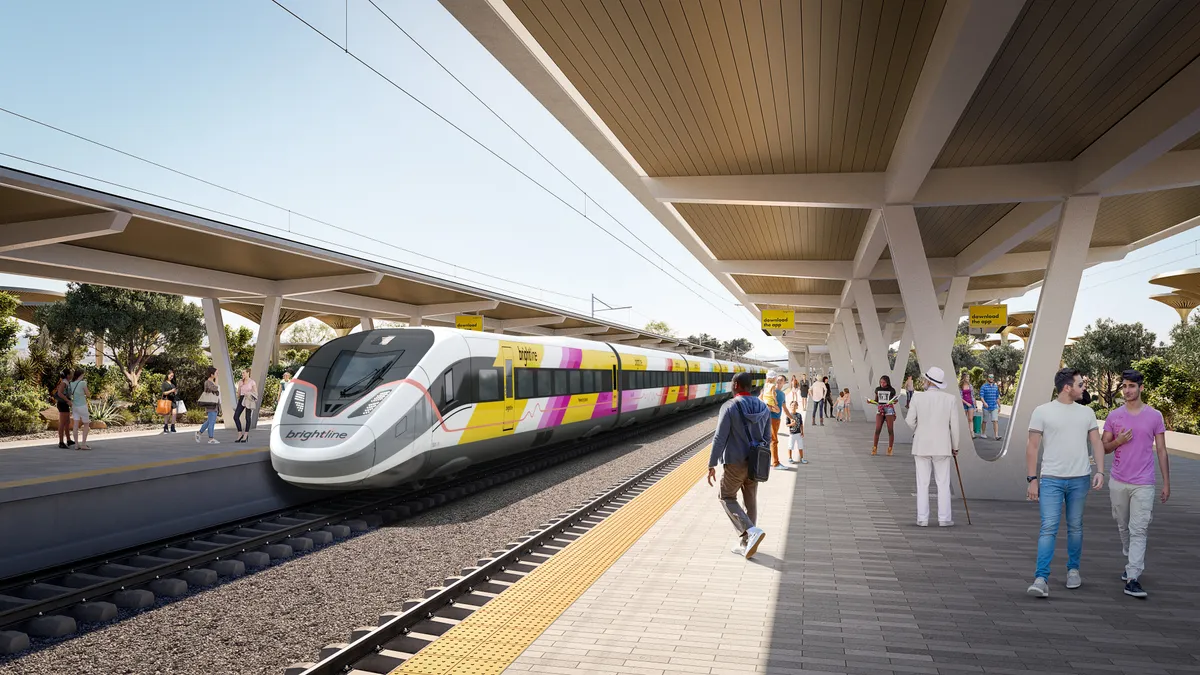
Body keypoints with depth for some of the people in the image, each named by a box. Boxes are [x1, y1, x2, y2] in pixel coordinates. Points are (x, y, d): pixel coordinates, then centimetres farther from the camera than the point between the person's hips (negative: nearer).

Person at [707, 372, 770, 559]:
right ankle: (746, 545, 21)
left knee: (726, 497, 11)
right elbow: (766, 437, 9)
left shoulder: (729, 407, -15)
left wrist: (712, 465, -14)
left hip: (735, 463, -6)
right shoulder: (763, 407, 3)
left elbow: (719, 438, -18)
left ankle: (751, 531, -7)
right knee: (750, 501, 15)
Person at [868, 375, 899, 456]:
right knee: (877, 430, -6)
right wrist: (870, 401, -3)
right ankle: (874, 448, -2)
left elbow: (894, 400, 9)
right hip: (880, 410, 2)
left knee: (890, 430, 0)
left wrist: (895, 401, -13)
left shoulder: (892, 390, 2)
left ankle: (890, 449, 8)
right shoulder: (877, 389, 9)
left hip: (889, 410, -2)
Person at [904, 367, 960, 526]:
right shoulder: (951, 399, -6)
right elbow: (955, 425, -3)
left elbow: (910, 422, -4)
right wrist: (955, 446, 8)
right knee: (943, 484, 9)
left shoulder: (917, 398, -8)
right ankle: (944, 518, 9)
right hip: (942, 447, 0)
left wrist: (908, 412, 19)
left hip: (921, 446, 0)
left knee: (922, 483, 5)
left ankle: (922, 519, 6)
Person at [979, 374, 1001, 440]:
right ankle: (983, 433, 25)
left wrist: (999, 406, 17)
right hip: (986, 407, -3)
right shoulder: (984, 387, -3)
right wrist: (984, 402, -30)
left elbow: (997, 397, 17)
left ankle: (996, 435, -14)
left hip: (994, 407, 3)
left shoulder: (996, 387, 11)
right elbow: (981, 396, -12)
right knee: (985, 421, 9)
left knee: (995, 421, -8)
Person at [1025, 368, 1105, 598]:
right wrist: (1032, 479, -6)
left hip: (1080, 479, 4)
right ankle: (1041, 578, -10)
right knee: (1048, 528, -9)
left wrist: (1100, 471, -6)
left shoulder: (1087, 412, 9)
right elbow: (1032, 447, -2)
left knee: (1075, 527, 13)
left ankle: (1073, 570, 29)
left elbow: (1097, 443, 9)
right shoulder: (1042, 411, -3)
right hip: (1051, 479, -3)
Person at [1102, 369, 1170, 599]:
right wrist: (1118, 441, -12)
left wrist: (1166, 483, 2)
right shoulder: (1114, 416, 4)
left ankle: (1132, 578, -9)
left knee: (1138, 531, -7)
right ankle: (1132, 564, 33)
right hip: (1118, 482, 3)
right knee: (1123, 528, 14)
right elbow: (1103, 447, 10)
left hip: (1143, 484, -3)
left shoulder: (1154, 416, 1)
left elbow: (1161, 451, 4)